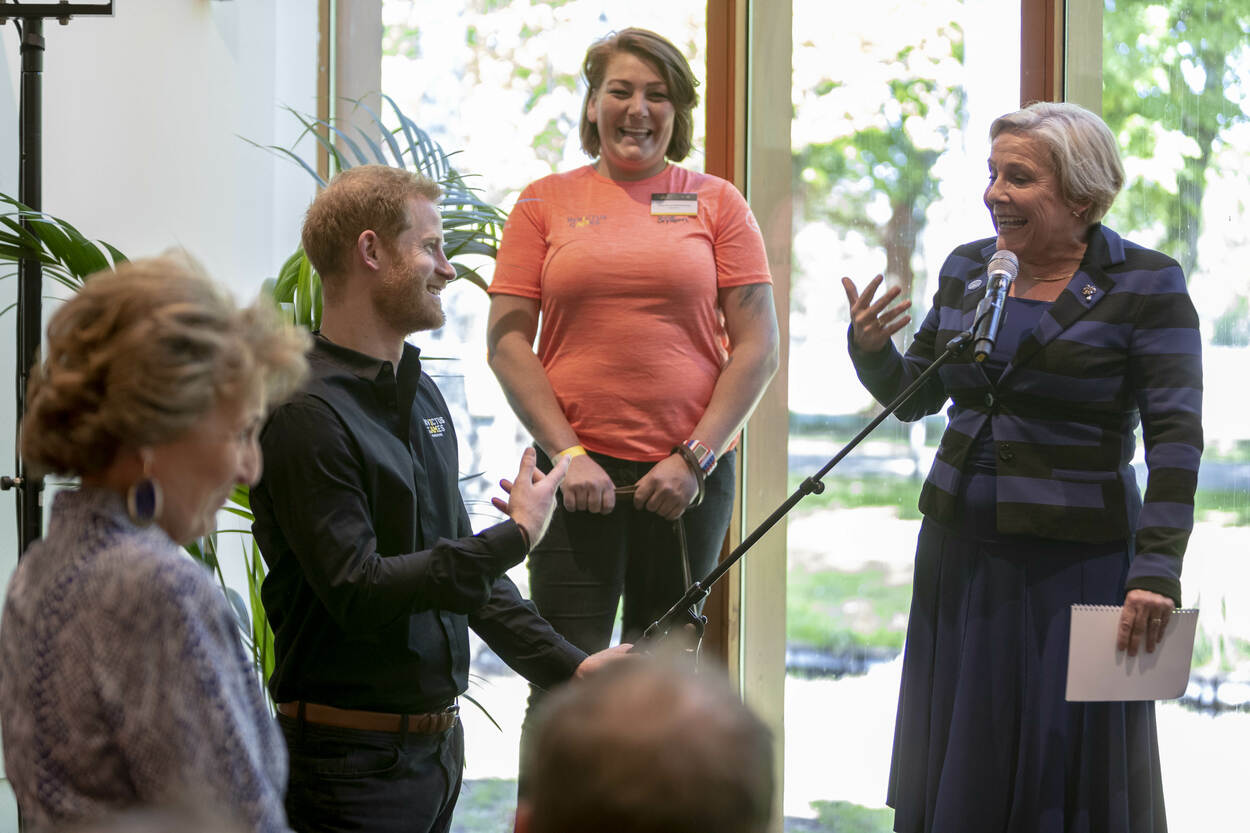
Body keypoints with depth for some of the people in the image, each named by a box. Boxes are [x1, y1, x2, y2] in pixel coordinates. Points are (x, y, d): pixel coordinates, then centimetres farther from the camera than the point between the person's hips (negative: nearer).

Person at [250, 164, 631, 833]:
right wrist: (516, 537, -18)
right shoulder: (306, 414, -16)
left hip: (437, 744, 9)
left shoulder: (421, 396, 14)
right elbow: (357, 592, -23)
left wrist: (565, 666, 13)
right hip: (352, 757, -9)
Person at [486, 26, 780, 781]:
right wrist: (566, 454, -8)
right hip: (578, 475, -1)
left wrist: (694, 459, -7)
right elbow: (507, 341, 3)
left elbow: (758, 347, 3)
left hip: (690, 479, 1)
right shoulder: (547, 202, 8)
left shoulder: (716, 203, 8)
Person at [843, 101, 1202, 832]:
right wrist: (872, 351, -6)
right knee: (956, 769, 10)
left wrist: (1157, 569, -21)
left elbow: (1176, 437, -13)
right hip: (960, 552, 5)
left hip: (1076, 561, -5)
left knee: (1070, 774, 1)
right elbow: (914, 398, 16)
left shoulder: (1147, 285, -8)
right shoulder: (967, 268, 8)